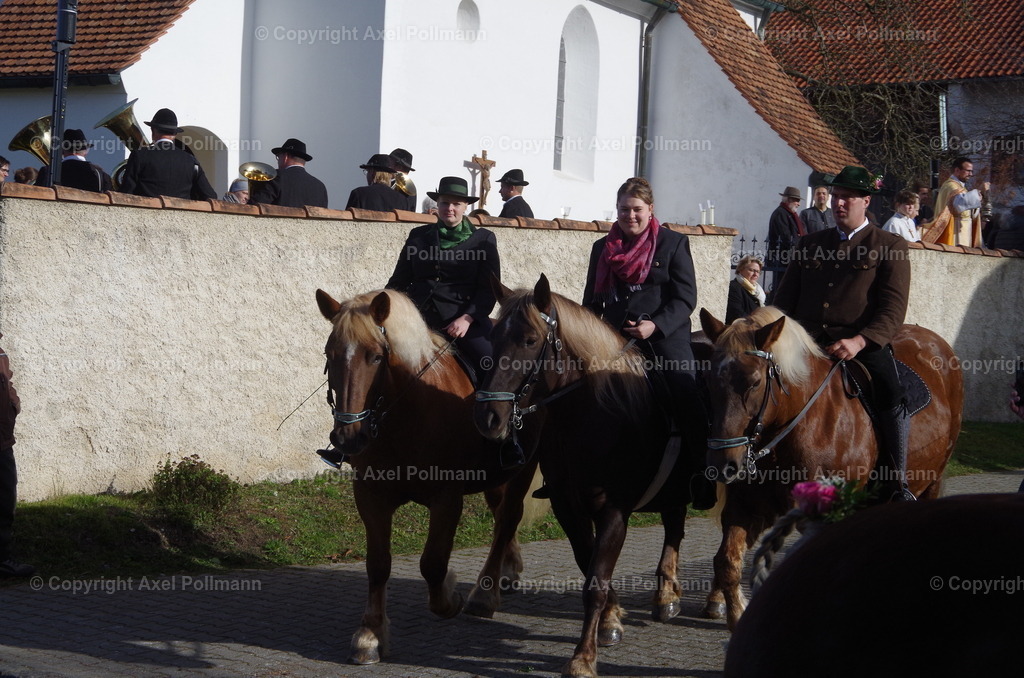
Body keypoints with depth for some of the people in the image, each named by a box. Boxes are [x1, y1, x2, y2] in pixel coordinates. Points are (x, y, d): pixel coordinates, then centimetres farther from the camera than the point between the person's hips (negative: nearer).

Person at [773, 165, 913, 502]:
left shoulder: (890, 246, 7)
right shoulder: (810, 244, 21)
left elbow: (894, 309, -5)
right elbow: (785, 299, 23)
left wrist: (858, 342, -21)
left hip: (864, 344, -4)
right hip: (808, 343, 5)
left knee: (893, 396, -29)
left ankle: (895, 483, -19)